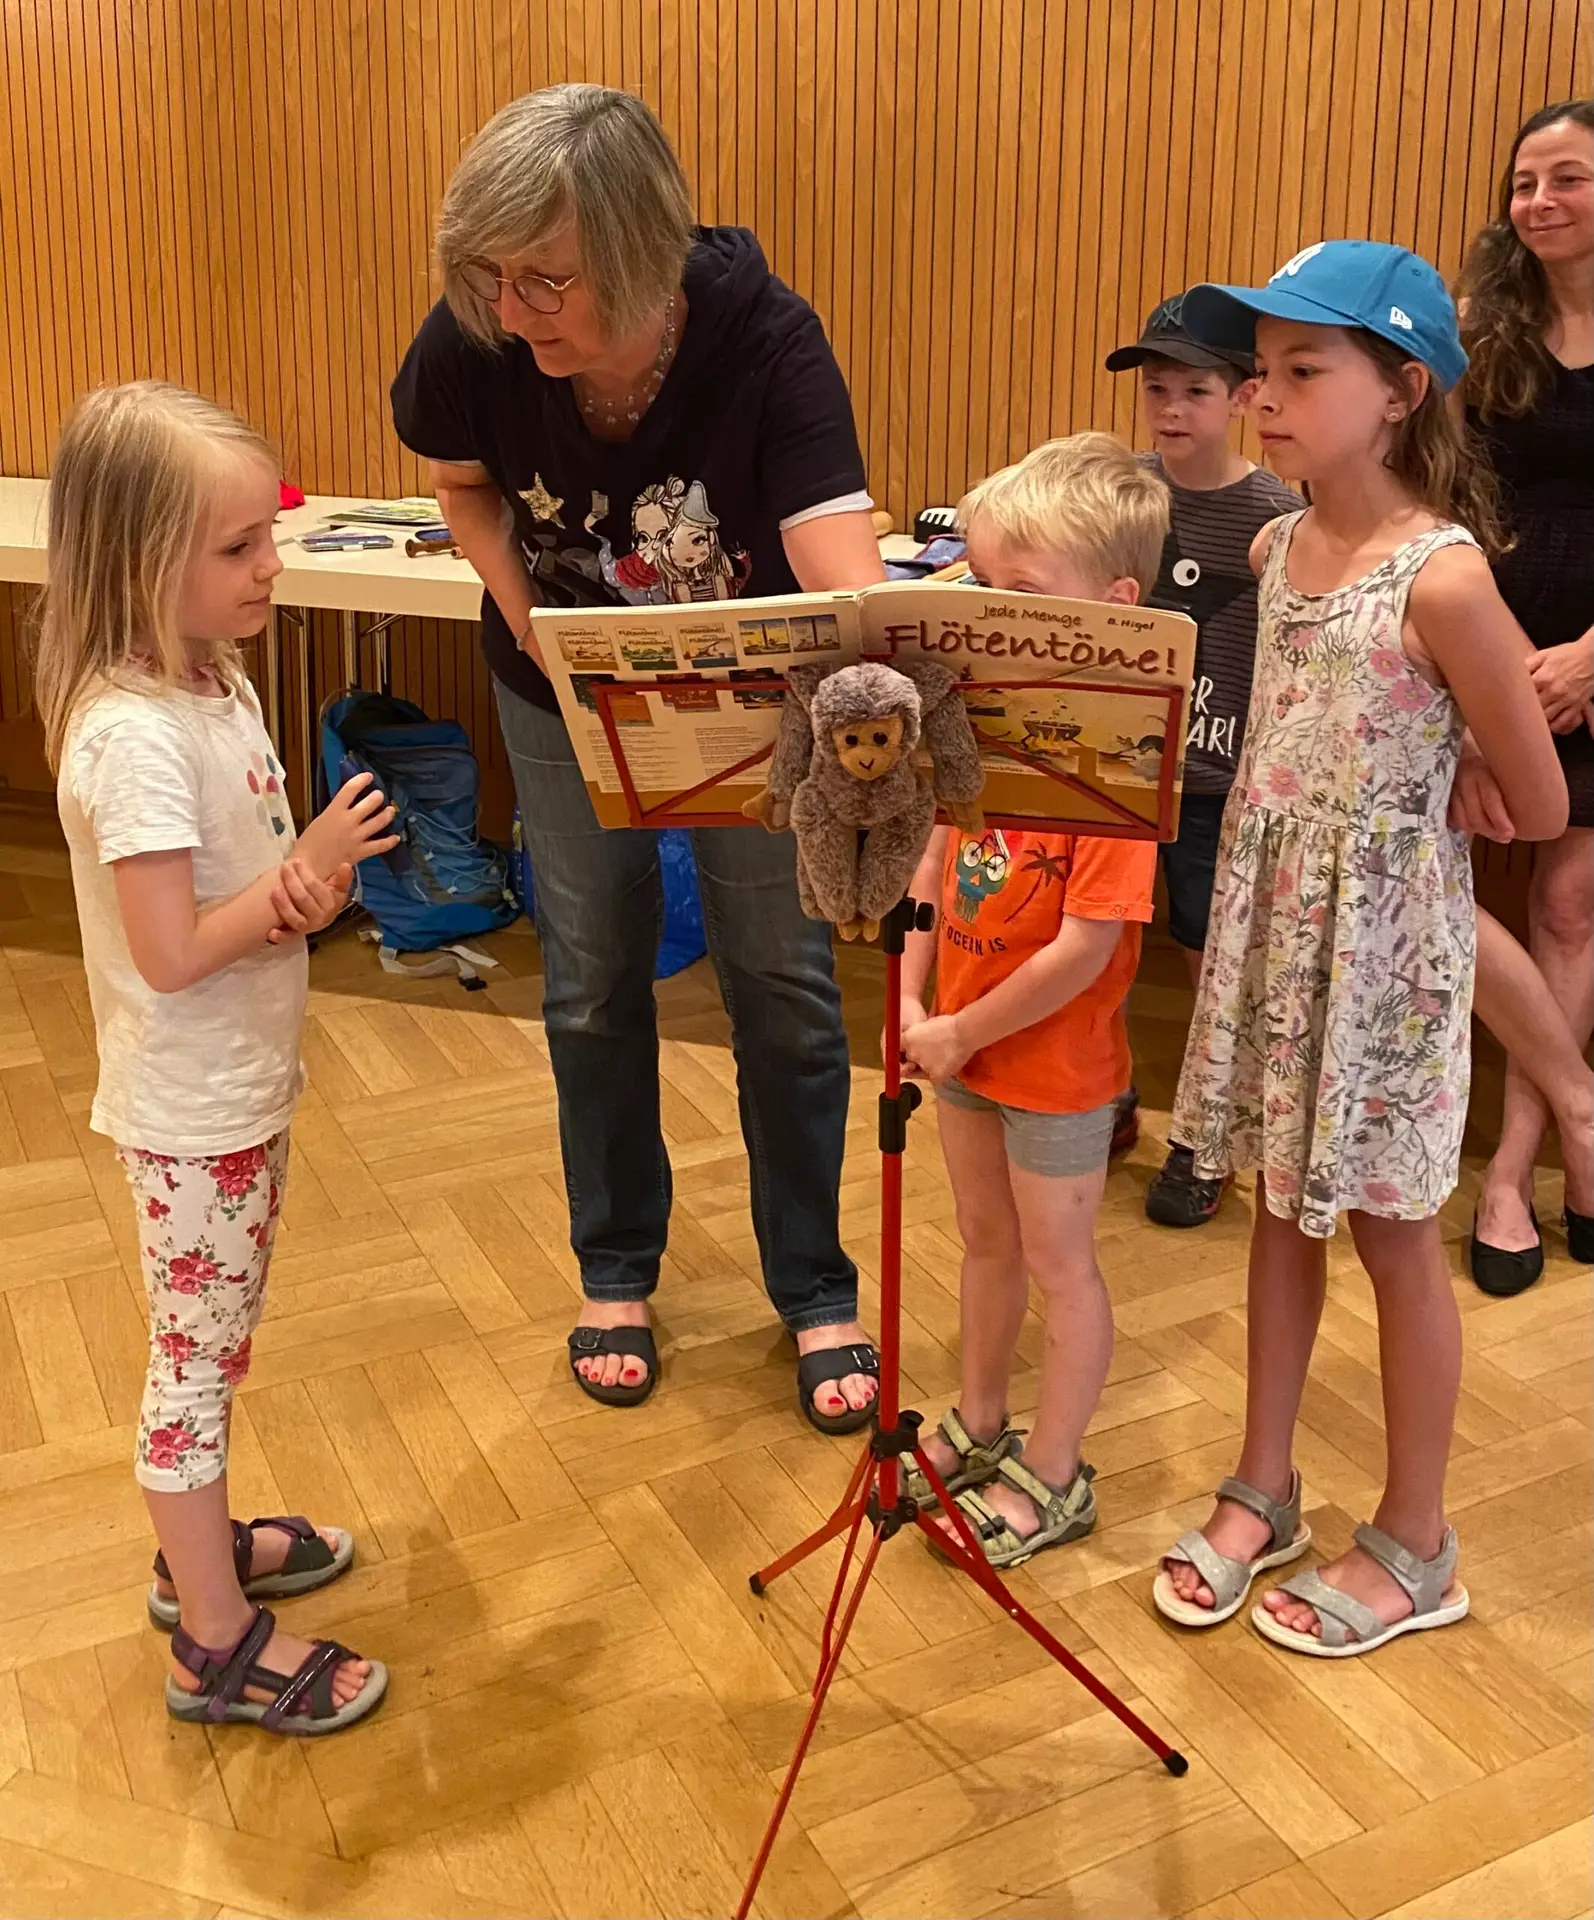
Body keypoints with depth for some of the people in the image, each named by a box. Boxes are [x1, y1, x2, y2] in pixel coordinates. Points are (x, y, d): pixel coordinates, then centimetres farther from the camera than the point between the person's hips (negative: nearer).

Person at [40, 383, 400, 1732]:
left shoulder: (218, 685, 3)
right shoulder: (131, 736, -25)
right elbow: (172, 952, -27)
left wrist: (311, 882, -12)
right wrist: (313, 866, -19)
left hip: (247, 1088, 9)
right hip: (190, 1110, -9)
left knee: (215, 1345, 23)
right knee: (198, 1358, 5)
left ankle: (203, 1548, 42)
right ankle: (218, 1646, 21)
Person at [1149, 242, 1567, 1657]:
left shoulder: (1442, 576, -18)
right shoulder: (1273, 551, 4)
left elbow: (1539, 808, -12)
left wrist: (1395, 814, 1)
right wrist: (1335, 806, 2)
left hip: (1384, 937, -6)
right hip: (1267, 919, 6)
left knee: (1393, 1234, 7)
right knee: (1283, 1209, 16)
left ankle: (1414, 1548, 26)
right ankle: (1265, 1495, 33)